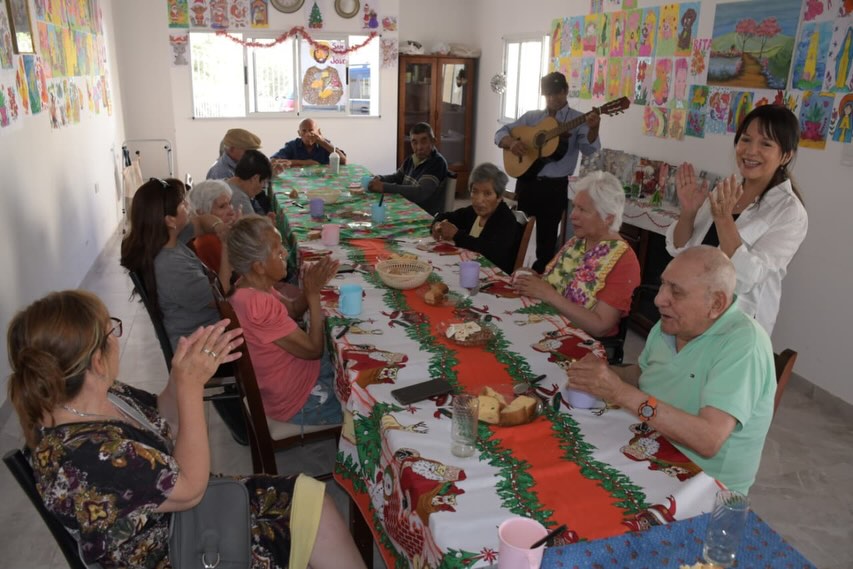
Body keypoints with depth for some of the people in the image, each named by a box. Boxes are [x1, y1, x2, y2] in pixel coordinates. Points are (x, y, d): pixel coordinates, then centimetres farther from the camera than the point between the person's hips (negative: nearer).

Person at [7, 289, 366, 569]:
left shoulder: (94, 395, -9)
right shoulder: (85, 456, -35)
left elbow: (159, 420, 9)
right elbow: (190, 485, -25)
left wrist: (186, 370, -11)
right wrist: (191, 385, -24)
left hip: (178, 508, 8)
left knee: (310, 497, 4)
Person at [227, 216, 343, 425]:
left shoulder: (254, 287, -7)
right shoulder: (257, 304, -34)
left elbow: (292, 311, 7)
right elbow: (313, 349, -24)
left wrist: (310, 287, -8)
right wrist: (313, 294, -20)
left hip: (298, 368, 8)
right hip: (298, 399, -8)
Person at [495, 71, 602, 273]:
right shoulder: (531, 116, 11)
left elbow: (589, 148, -15)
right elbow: (501, 133, 10)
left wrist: (593, 129, -36)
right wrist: (512, 142, -13)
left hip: (554, 187, -3)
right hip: (526, 182, 3)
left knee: (546, 240, 2)